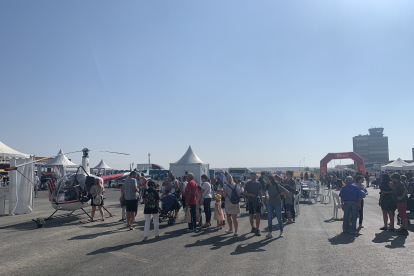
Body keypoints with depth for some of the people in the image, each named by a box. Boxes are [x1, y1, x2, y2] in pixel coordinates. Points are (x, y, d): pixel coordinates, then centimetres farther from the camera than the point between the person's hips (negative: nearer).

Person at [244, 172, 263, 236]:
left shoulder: (258, 184, 8)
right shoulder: (248, 184, 0)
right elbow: (245, 193, 0)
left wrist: (261, 200, 14)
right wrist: (250, 194, -16)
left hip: (258, 201, 1)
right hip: (251, 201, -1)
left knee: (258, 215, -9)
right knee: (251, 215, 5)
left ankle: (257, 230, -8)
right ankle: (253, 228, 24)